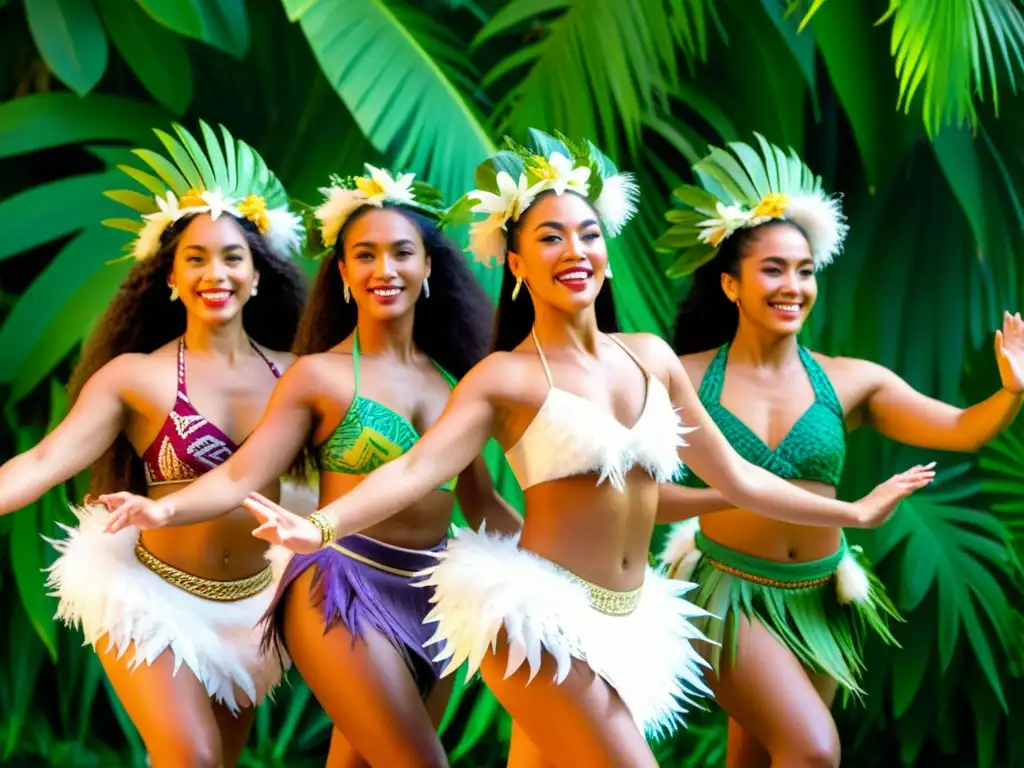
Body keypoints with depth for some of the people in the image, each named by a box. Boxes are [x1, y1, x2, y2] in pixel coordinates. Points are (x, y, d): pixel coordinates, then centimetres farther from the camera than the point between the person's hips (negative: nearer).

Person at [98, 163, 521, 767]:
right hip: (344, 594, -5)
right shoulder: (320, 376, -3)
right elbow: (242, 476, -11)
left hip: (433, 598, 5)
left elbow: (481, 502, 16)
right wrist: (160, 509, -27)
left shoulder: (452, 375, 11)